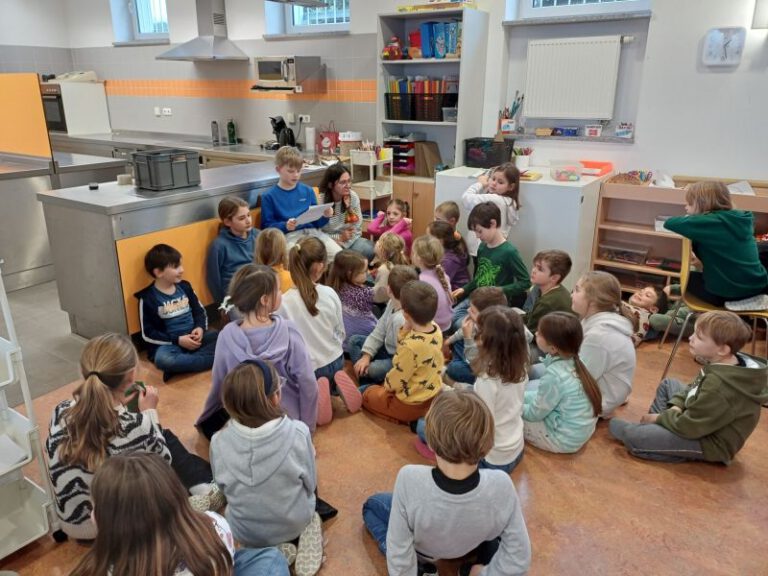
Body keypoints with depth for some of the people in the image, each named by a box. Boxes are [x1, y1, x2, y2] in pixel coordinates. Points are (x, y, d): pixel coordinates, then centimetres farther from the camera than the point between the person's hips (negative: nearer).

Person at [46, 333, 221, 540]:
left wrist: (115, 406, 4)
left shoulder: (60, 413, -14)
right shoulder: (136, 426, -28)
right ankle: (205, 492, 27)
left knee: (166, 437, 19)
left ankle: (202, 490, 34)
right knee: (166, 439, 16)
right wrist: (149, 413, 1)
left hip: (70, 524, 5)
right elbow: (163, 463, -7)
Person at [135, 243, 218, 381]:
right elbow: (147, 334, -6)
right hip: (168, 344, -4)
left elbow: (200, 312, 15)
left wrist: (200, 328, -8)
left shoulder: (185, 286, 8)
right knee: (162, 359, -38)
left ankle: (180, 364, -24)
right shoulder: (147, 297, -5)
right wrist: (178, 340, -16)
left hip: (194, 338, 4)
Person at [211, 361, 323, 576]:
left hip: (245, 532, 1)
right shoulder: (298, 432, -27)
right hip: (294, 524, -1)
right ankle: (298, 539, 12)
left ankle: (277, 551, 17)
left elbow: (224, 489, -5)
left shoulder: (219, 442, -23)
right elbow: (310, 484, -12)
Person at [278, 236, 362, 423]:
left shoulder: (284, 303, -25)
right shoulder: (330, 294, -16)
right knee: (330, 375, 37)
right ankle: (335, 384, 2)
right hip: (335, 361, 3)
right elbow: (341, 333, -2)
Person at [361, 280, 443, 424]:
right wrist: (406, 330, -14)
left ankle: (409, 419, 4)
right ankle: (416, 417, 16)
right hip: (433, 395, 8)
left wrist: (385, 385, 1)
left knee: (366, 393, 18)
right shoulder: (437, 329, -11)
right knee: (386, 382, 30)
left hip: (411, 404, -8)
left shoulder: (411, 346, -35)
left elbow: (396, 381, -20)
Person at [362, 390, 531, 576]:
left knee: (370, 506, 25)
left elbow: (399, 558, -27)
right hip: (474, 546, 2)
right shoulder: (501, 485, -37)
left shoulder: (410, 479, -42)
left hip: (423, 550, -2)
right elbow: (519, 560, -21)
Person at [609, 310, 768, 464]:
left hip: (710, 443, -10)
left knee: (633, 437, -23)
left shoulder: (720, 387, -34)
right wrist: (675, 408, -4)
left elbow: (689, 426, -27)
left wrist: (659, 418, -10)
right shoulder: (725, 363, -5)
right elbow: (694, 390, 11)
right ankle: (651, 426, 13)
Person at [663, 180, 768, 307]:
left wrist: (687, 219, 5)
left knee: (688, 277, 21)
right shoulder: (742, 219, 5)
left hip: (726, 294, -7)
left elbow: (670, 223, -14)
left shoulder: (710, 222, -16)